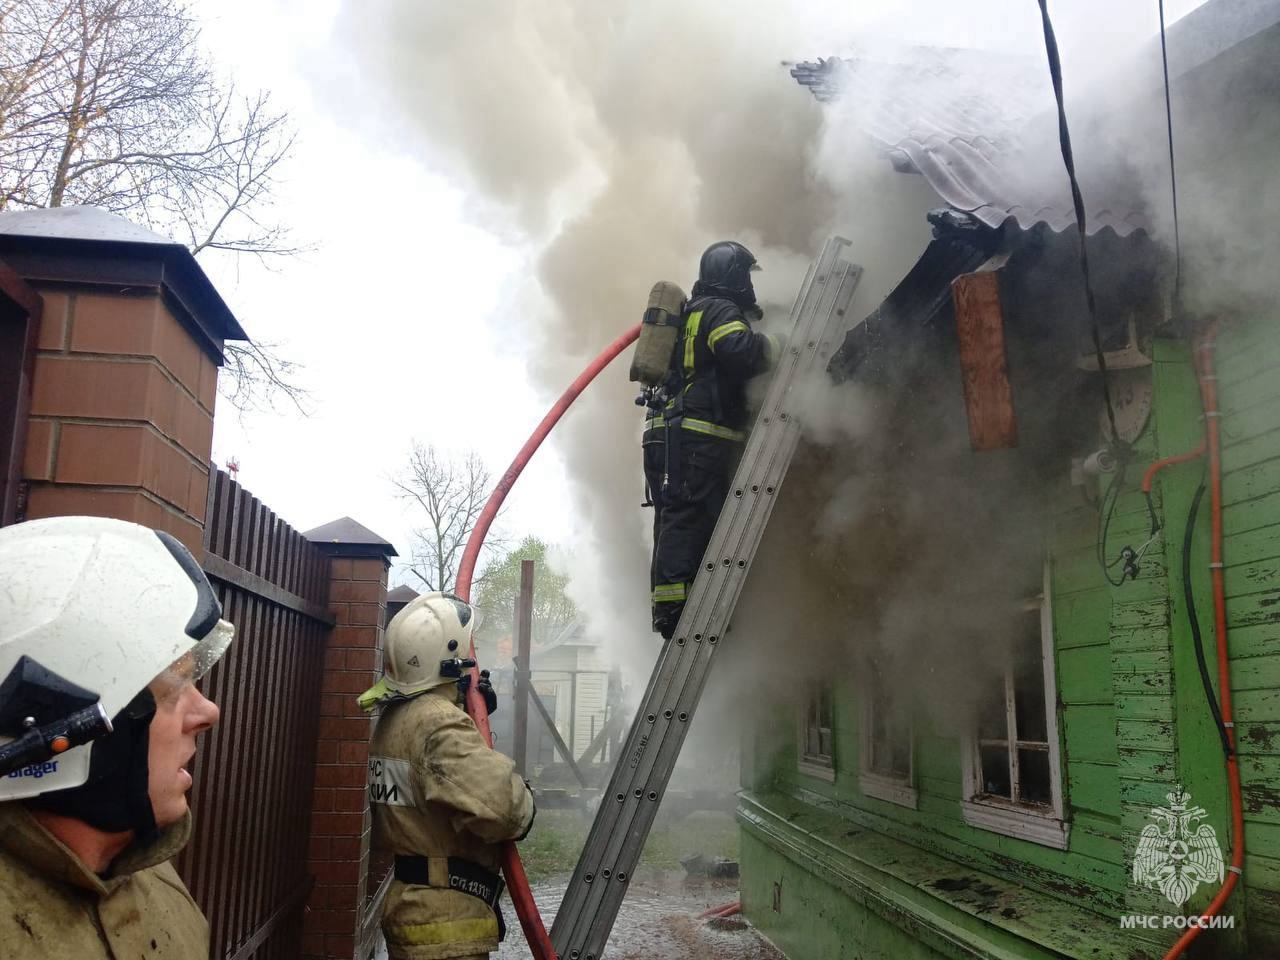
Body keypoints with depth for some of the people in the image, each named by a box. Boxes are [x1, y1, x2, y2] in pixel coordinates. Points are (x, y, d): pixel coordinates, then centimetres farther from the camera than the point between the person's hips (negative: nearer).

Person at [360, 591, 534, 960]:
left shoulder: (395, 717, 10)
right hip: (445, 921, -10)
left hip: (409, 904, 10)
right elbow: (500, 805, -35)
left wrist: (474, 710, 16)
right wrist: (523, 801, -12)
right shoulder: (440, 721, -22)